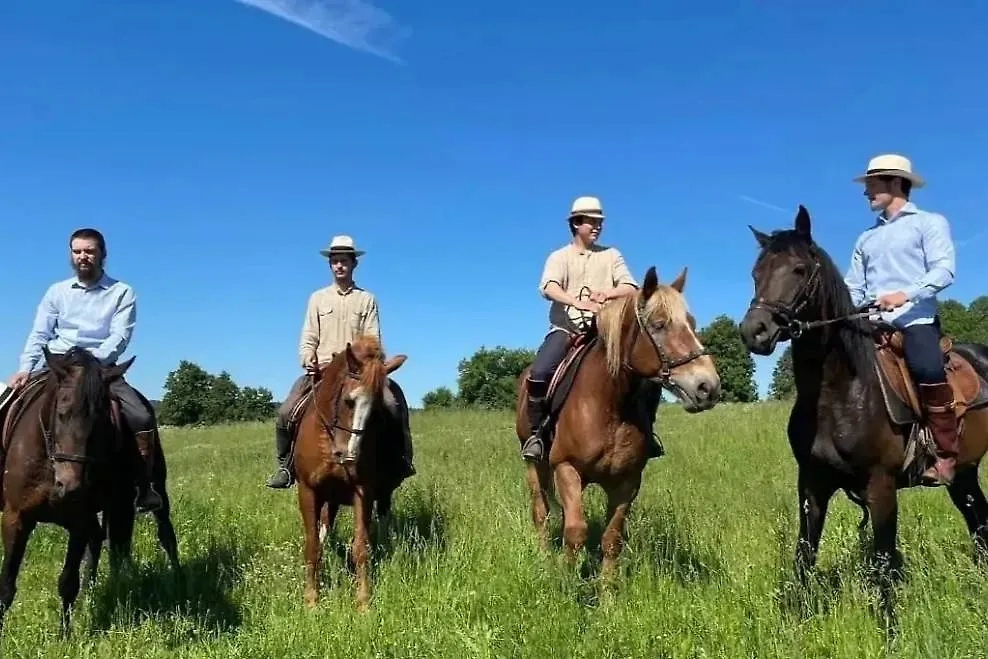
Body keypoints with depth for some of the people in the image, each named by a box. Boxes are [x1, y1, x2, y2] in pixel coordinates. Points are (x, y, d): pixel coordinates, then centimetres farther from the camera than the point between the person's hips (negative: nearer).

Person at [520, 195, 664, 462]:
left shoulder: (611, 255, 15)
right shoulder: (560, 257, 7)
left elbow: (631, 288, 2)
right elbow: (548, 287, -14)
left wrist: (607, 294, -20)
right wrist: (578, 302, -33)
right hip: (566, 329, -2)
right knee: (539, 374, -30)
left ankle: (645, 430, 5)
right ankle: (536, 432, -10)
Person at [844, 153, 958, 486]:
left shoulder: (930, 223, 8)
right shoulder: (866, 238, 25)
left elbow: (944, 269, -7)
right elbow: (854, 287, 21)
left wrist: (906, 294, -24)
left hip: (915, 319, -6)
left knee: (927, 369, -32)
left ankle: (946, 455, -21)